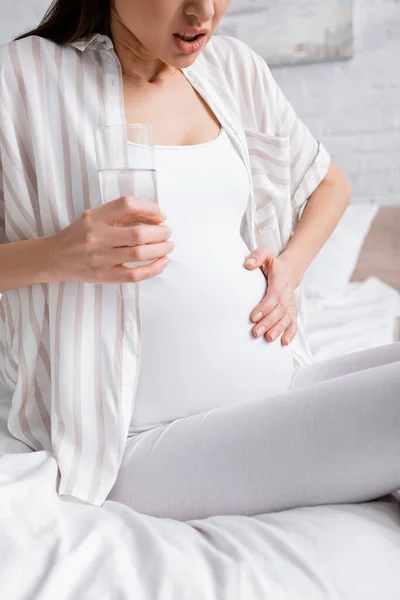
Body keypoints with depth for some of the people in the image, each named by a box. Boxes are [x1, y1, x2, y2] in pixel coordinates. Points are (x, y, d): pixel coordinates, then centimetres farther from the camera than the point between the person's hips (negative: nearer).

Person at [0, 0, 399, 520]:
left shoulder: (233, 66, 13)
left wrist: (291, 265, 6)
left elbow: (330, 181, 26)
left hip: (281, 383, 7)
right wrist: (55, 257, -22)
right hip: (152, 440, -6)